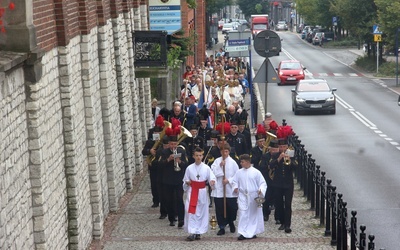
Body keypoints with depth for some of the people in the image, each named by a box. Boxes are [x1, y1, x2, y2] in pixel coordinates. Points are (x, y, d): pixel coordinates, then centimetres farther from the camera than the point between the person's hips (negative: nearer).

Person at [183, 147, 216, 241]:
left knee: (201, 212, 6)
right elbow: (185, 180, 8)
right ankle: (192, 233, -9)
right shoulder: (189, 168, 0)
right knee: (190, 212, -10)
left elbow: (212, 177, -5)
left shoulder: (206, 168, -2)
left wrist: (212, 181, -26)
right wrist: (187, 183, -13)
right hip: (192, 192, 0)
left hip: (202, 192, 1)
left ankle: (198, 232, 19)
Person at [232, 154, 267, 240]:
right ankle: (243, 233, -6)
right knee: (243, 214, -6)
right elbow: (235, 181, 12)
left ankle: (252, 232, 21)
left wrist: (261, 190, -21)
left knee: (254, 214, 8)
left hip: (254, 197, -1)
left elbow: (263, 183, -4)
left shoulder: (256, 172, -6)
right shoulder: (239, 172, 3)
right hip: (243, 196, 1)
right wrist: (235, 187, -8)